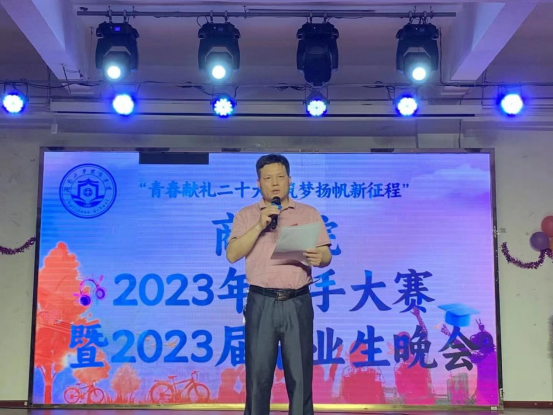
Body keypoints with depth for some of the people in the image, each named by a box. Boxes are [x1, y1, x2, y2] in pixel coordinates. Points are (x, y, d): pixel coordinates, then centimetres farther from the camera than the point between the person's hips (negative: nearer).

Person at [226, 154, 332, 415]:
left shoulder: (309, 214, 9)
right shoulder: (246, 216, 8)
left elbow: (326, 256, 5)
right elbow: (232, 255, -4)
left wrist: (319, 258, -19)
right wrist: (259, 225, -14)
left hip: (297, 303, 0)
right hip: (261, 302, 0)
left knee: (299, 374, 3)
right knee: (258, 374, 4)